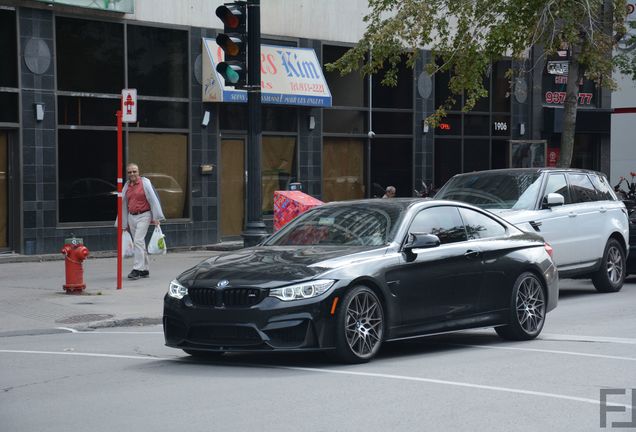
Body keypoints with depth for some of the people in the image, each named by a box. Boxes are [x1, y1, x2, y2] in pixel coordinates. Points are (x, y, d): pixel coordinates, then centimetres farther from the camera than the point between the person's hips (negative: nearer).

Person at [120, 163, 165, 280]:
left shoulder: (145, 183, -5)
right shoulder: (126, 186, 10)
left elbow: (153, 199, -6)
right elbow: (124, 205, 15)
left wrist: (156, 218, -9)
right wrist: (124, 224, 16)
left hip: (143, 215, -6)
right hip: (131, 217, 6)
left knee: (138, 241, -15)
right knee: (139, 243, 10)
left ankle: (137, 269, -17)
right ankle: (144, 270, 16)